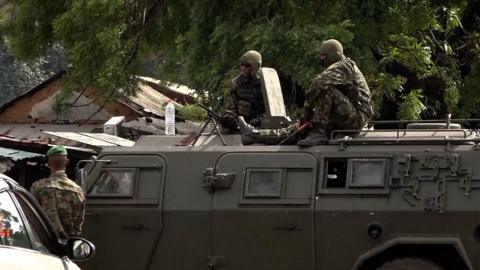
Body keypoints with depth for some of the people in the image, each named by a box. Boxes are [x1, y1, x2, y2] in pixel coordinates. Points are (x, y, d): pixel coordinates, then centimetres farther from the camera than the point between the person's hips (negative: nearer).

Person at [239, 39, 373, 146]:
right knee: (301, 127, 7)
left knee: (325, 90, -27)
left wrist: (307, 111, -18)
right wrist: (306, 118, 5)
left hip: (357, 116, -10)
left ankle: (319, 133, -27)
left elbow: (320, 82, -27)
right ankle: (256, 135, 8)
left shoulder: (343, 66, -8)